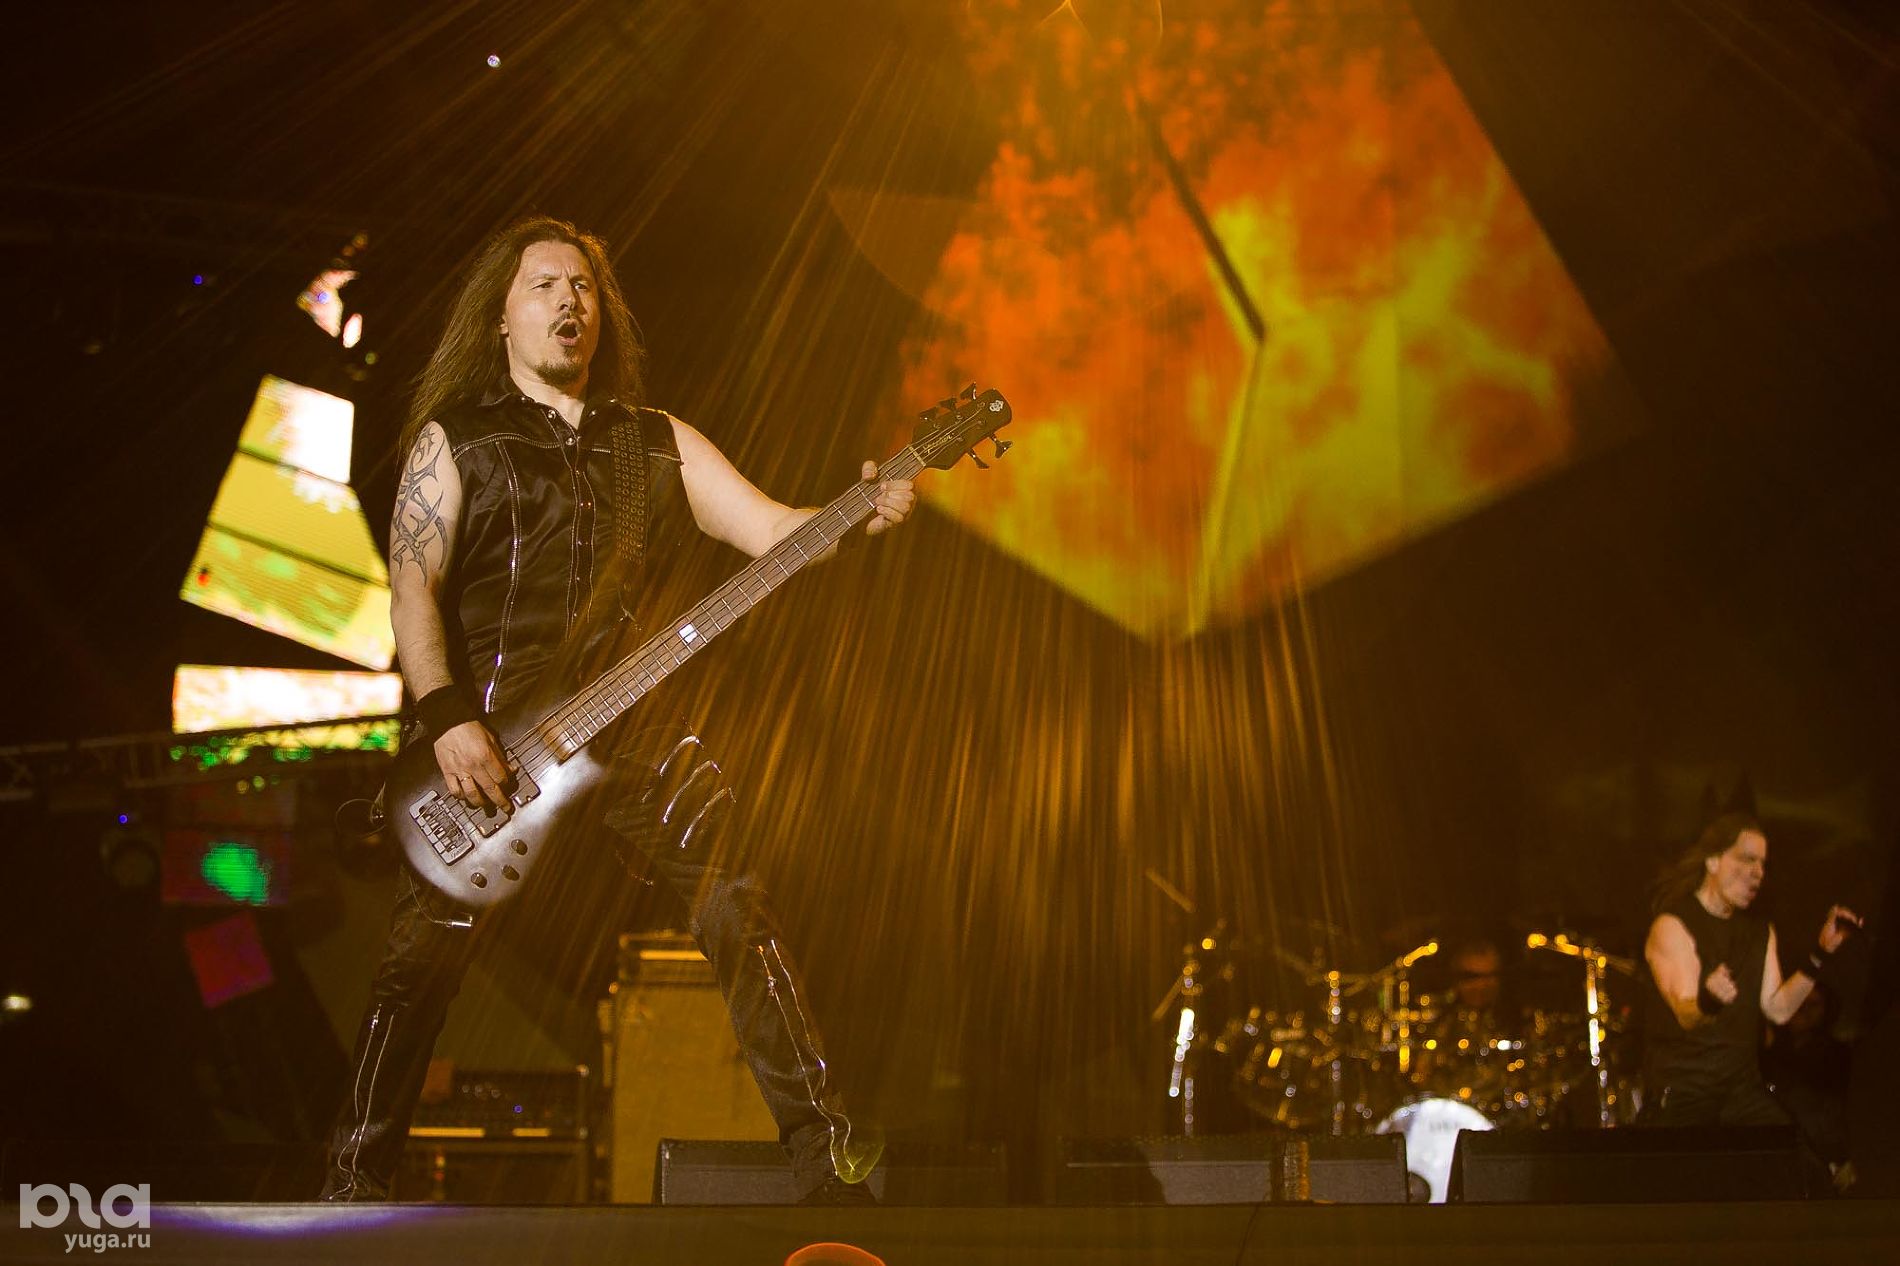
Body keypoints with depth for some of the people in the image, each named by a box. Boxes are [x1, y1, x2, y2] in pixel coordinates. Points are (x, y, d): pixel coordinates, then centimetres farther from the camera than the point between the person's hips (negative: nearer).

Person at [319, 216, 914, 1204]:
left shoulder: (657, 443, 17)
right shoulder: (453, 439, 8)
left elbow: (771, 529, 9)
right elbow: (413, 586, -2)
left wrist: (863, 514, -12)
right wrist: (448, 719, -17)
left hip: (629, 726, 2)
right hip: (484, 735, -2)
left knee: (735, 905, -10)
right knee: (423, 958, -5)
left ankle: (827, 1157, -3)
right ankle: (355, 1181, 10)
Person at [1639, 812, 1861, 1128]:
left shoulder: (1760, 931, 15)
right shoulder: (1673, 926, -9)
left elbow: (1778, 1008, 5)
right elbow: (1686, 1016, -21)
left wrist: (1822, 952, -2)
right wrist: (1708, 1001, -44)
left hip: (1743, 1087, 6)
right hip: (1680, 1089, -5)